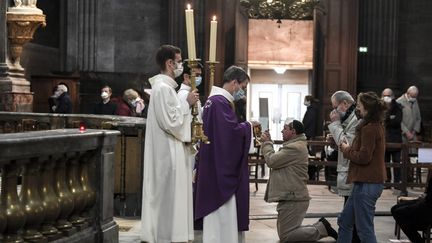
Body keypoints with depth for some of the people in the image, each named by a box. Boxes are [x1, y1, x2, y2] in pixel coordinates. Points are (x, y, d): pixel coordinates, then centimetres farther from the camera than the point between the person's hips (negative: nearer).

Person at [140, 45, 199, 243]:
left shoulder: (163, 86, 15)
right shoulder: (163, 88, -17)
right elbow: (171, 121, -22)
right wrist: (187, 103, -12)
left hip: (167, 151, 11)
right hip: (168, 152, -11)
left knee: (164, 196, 13)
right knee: (169, 196, -5)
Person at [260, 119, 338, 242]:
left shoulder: (294, 148, -18)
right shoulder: (294, 146, 18)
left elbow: (271, 160, -18)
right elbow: (275, 160, 15)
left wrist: (266, 143, -4)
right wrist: (267, 143, 4)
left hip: (293, 199, -11)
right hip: (290, 196, 11)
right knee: (285, 232, 15)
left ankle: (322, 229, -1)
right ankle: (321, 227, 13)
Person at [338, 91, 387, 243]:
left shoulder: (369, 129, -18)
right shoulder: (377, 126, 13)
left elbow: (364, 157, -22)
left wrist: (347, 150, -6)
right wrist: (350, 148, 5)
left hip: (367, 184, -11)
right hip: (366, 181, 11)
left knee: (365, 229, -3)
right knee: (345, 221, 18)